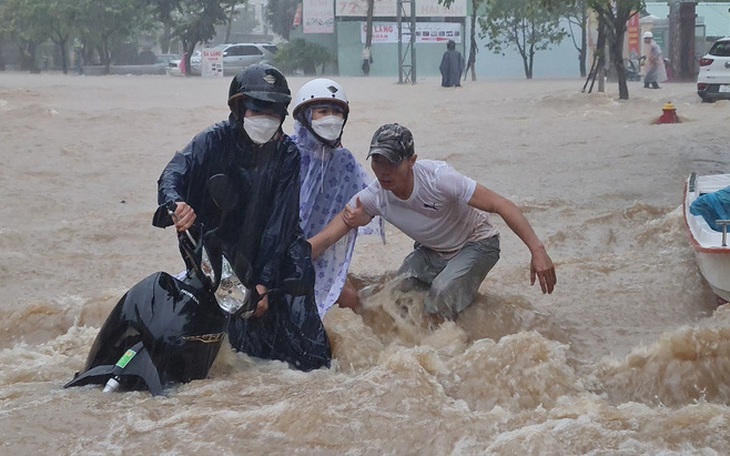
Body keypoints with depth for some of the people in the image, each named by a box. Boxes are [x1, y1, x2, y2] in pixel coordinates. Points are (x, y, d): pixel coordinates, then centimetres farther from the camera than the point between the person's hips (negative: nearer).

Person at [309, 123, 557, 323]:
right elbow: (322, 240, -19)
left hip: (476, 244, -5)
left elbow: (501, 205, -32)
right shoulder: (374, 197, -19)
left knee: (442, 292, -29)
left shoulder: (438, 177, -32)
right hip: (431, 251, 5)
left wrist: (537, 250, -40)